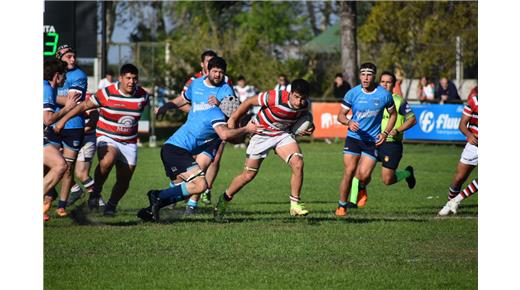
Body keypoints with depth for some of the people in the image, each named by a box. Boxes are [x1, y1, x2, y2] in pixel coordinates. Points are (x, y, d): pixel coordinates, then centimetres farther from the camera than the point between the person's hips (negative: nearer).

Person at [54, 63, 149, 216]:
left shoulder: (143, 96, -3)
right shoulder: (107, 93, -14)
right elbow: (84, 105, -4)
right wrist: (63, 120, -4)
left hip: (129, 143, 4)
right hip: (106, 138, -4)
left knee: (124, 181, 2)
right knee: (108, 159, -36)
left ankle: (111, 205, 29)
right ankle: (96, 191, -13)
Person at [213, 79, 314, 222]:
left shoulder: (305, 105, -15)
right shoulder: (275, 97, -32)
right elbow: (249, 102, -18)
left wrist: (307, 129, -12)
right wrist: (233, 119, -11)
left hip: (283, 134, 4)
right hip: (261, 134, -3)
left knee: (298, 163, -20)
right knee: (248, 175, 1)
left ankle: (295, 204, -7)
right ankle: (224, 199, 26)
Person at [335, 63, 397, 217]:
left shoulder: (384, 94, -5)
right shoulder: (353, 93, -6)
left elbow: (393, 114, 10)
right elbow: (340, 115, 1)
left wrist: (385, 133, -3)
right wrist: (349, 122, -21)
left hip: (373, 140, 0)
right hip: (354, 137, 0)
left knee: (364, 175, -11)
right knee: (349, 171, -11)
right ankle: (342, 206, 4)